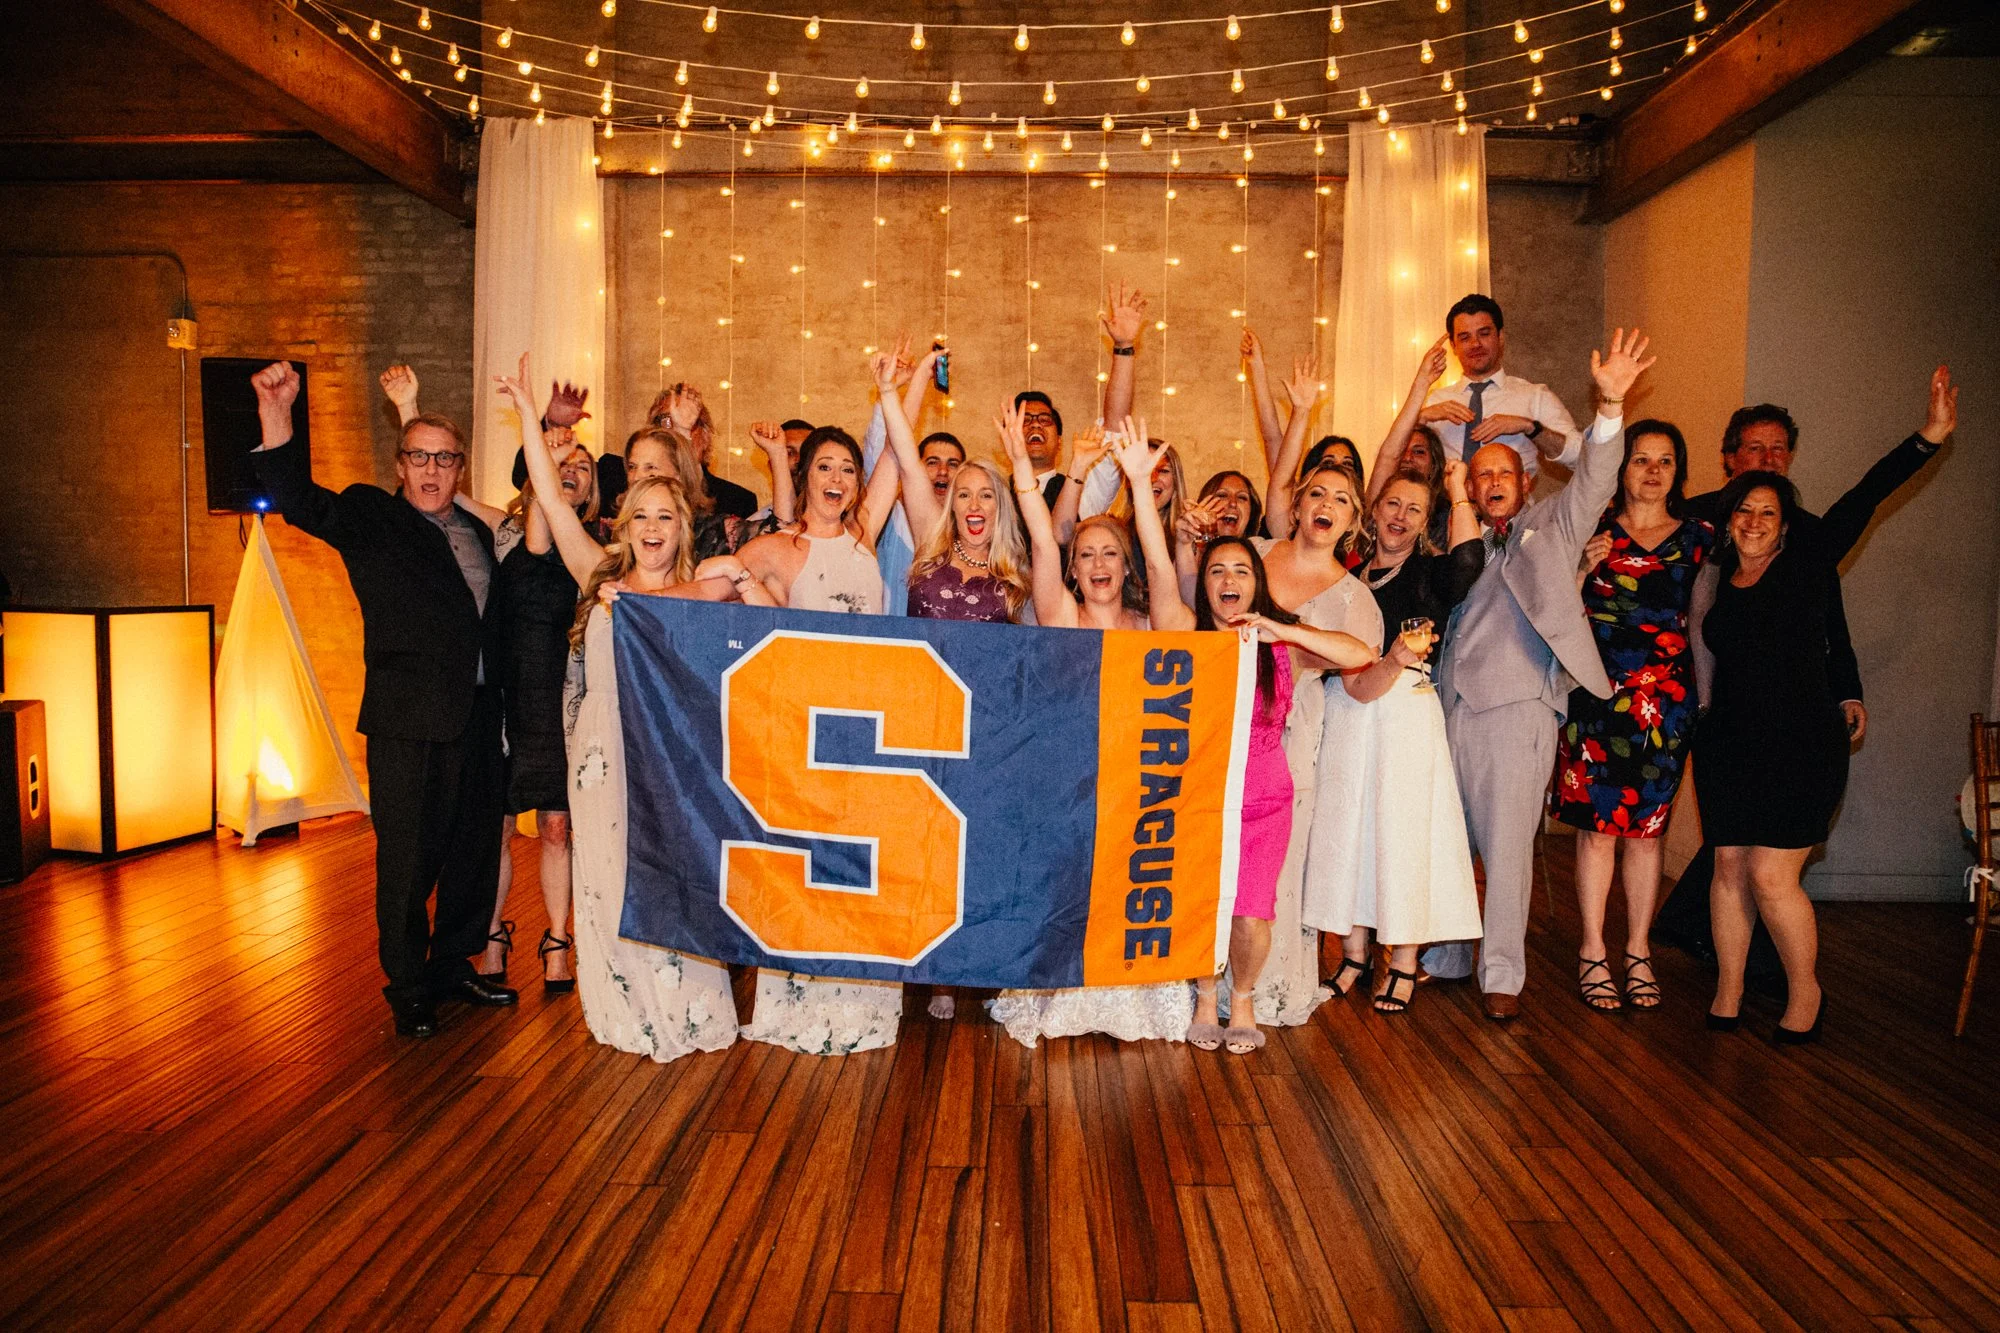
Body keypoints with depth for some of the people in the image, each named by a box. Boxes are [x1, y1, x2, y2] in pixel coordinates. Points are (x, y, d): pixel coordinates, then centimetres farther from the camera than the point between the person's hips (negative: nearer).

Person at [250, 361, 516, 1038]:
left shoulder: (478, 532, 15)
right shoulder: (371, 516, -1)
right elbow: (302, 503, -21)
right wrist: (276, 417, -33)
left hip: (477, 719, 6)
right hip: (409, 721, -6)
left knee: (475, 849, 14)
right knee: (407, 861, 2)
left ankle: (454, 964, 32)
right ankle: (407, 988, 19)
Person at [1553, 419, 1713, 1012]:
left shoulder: (1699, 536, 9)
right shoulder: (1592, 528, 4)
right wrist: (1585, 568, -11)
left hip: (1665, 696, 2)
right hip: (1596, 691, -2)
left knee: (1646, 825, 6)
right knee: (1597, 822, -1)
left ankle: (1637, 953, 17)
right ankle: (1592, 952, 10)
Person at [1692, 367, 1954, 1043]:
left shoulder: (1806, 563, 1)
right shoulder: (1714, 580, 9)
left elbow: (1863, 500, -9)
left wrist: (1928, 437, -15)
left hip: (1802, 743, -3)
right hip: (1730, 743, 3)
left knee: (1771, 877, -7)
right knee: (1730, 868, 5)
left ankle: (1805, 994, 14)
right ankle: (1728, 994, 18)